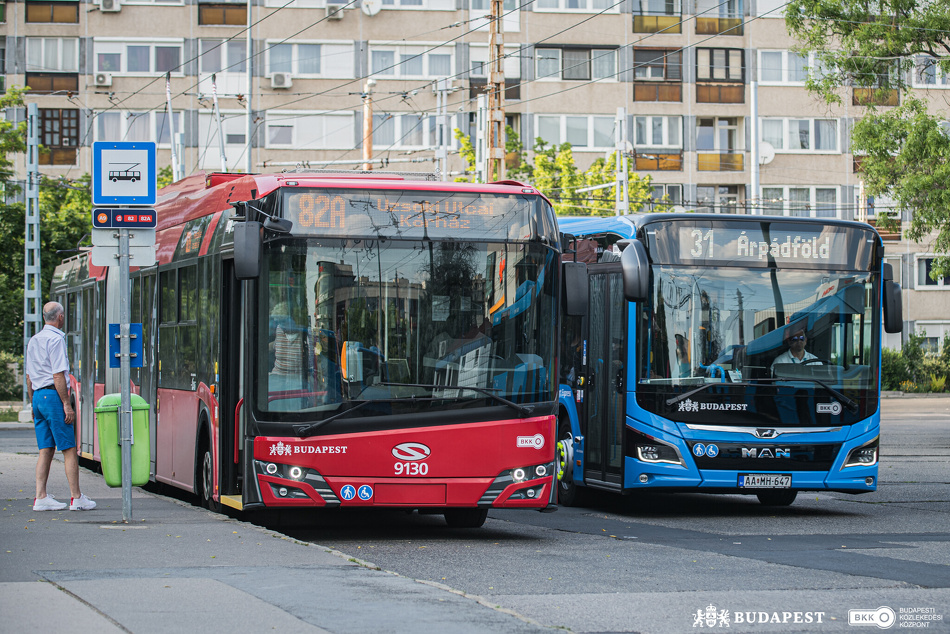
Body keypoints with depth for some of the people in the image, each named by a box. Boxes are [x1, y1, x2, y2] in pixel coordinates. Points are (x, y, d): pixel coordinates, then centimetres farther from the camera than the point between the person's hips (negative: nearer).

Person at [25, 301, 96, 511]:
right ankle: (76, 498, -4)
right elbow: (58, 376, -17)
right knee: (69, 449, -4)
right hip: (53, 396, -9)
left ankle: (41, 497, 3)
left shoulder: (34, 340, 16)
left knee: (46, 450, 8)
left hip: (38, 396, 9)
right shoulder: (55, 339, -11)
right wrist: (67, 405, -15)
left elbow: (29, 377, 19)